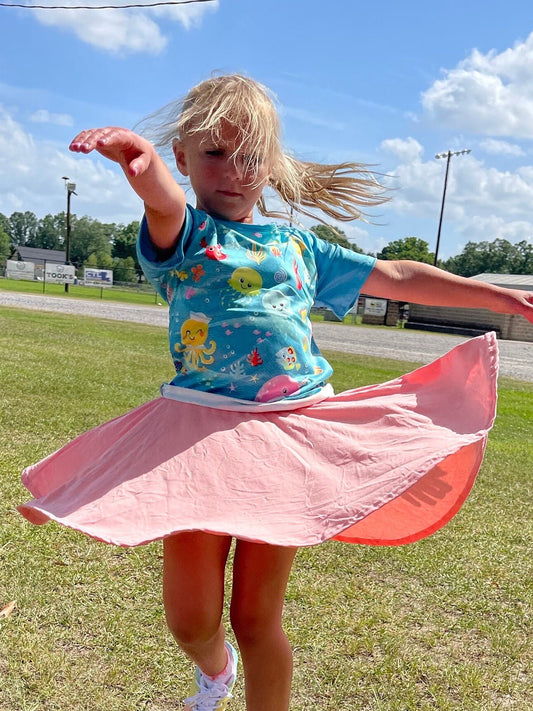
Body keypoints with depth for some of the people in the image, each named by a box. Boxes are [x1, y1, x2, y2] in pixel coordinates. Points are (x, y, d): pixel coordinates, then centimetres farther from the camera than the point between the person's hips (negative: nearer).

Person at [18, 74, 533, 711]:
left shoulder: (297, 246, 13)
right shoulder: (180, 233, 3)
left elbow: (398, 278, 19)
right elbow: (163, 202, -23)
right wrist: (140, 159, -48)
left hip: (294, 432, 2)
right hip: (200, 429, -1)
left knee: (257, 616, 8)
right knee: (191, 620, 6)